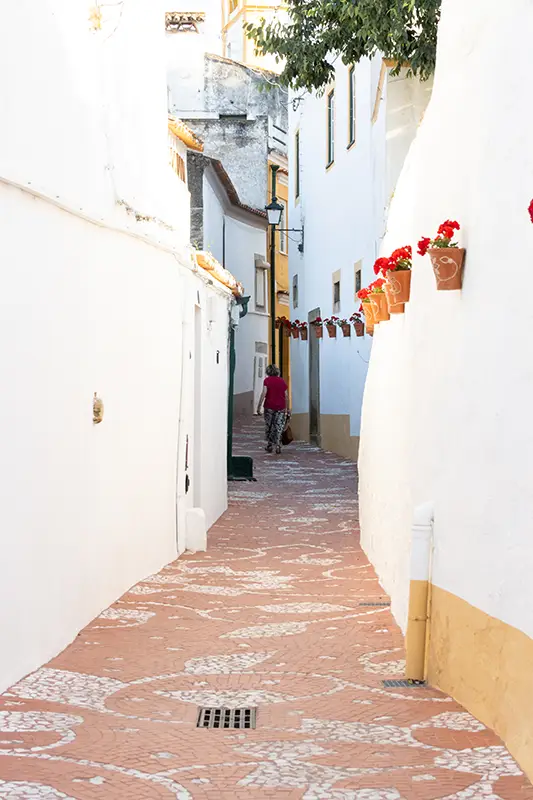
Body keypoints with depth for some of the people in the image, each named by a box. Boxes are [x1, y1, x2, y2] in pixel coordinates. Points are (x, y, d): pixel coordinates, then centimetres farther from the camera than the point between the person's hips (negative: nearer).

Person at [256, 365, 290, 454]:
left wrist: (259, 406, -9)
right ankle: (278, 446, -6)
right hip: (281, 407, 1)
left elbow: (264, 393, -11)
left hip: (269, 406, -1)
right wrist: (288, 408, 14)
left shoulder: (267, 380, -1)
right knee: (279, 427, 3)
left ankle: (269, 446, 18)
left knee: (269, 426, 12)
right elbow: (286, 395, 7)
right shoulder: (282, 380, 7)